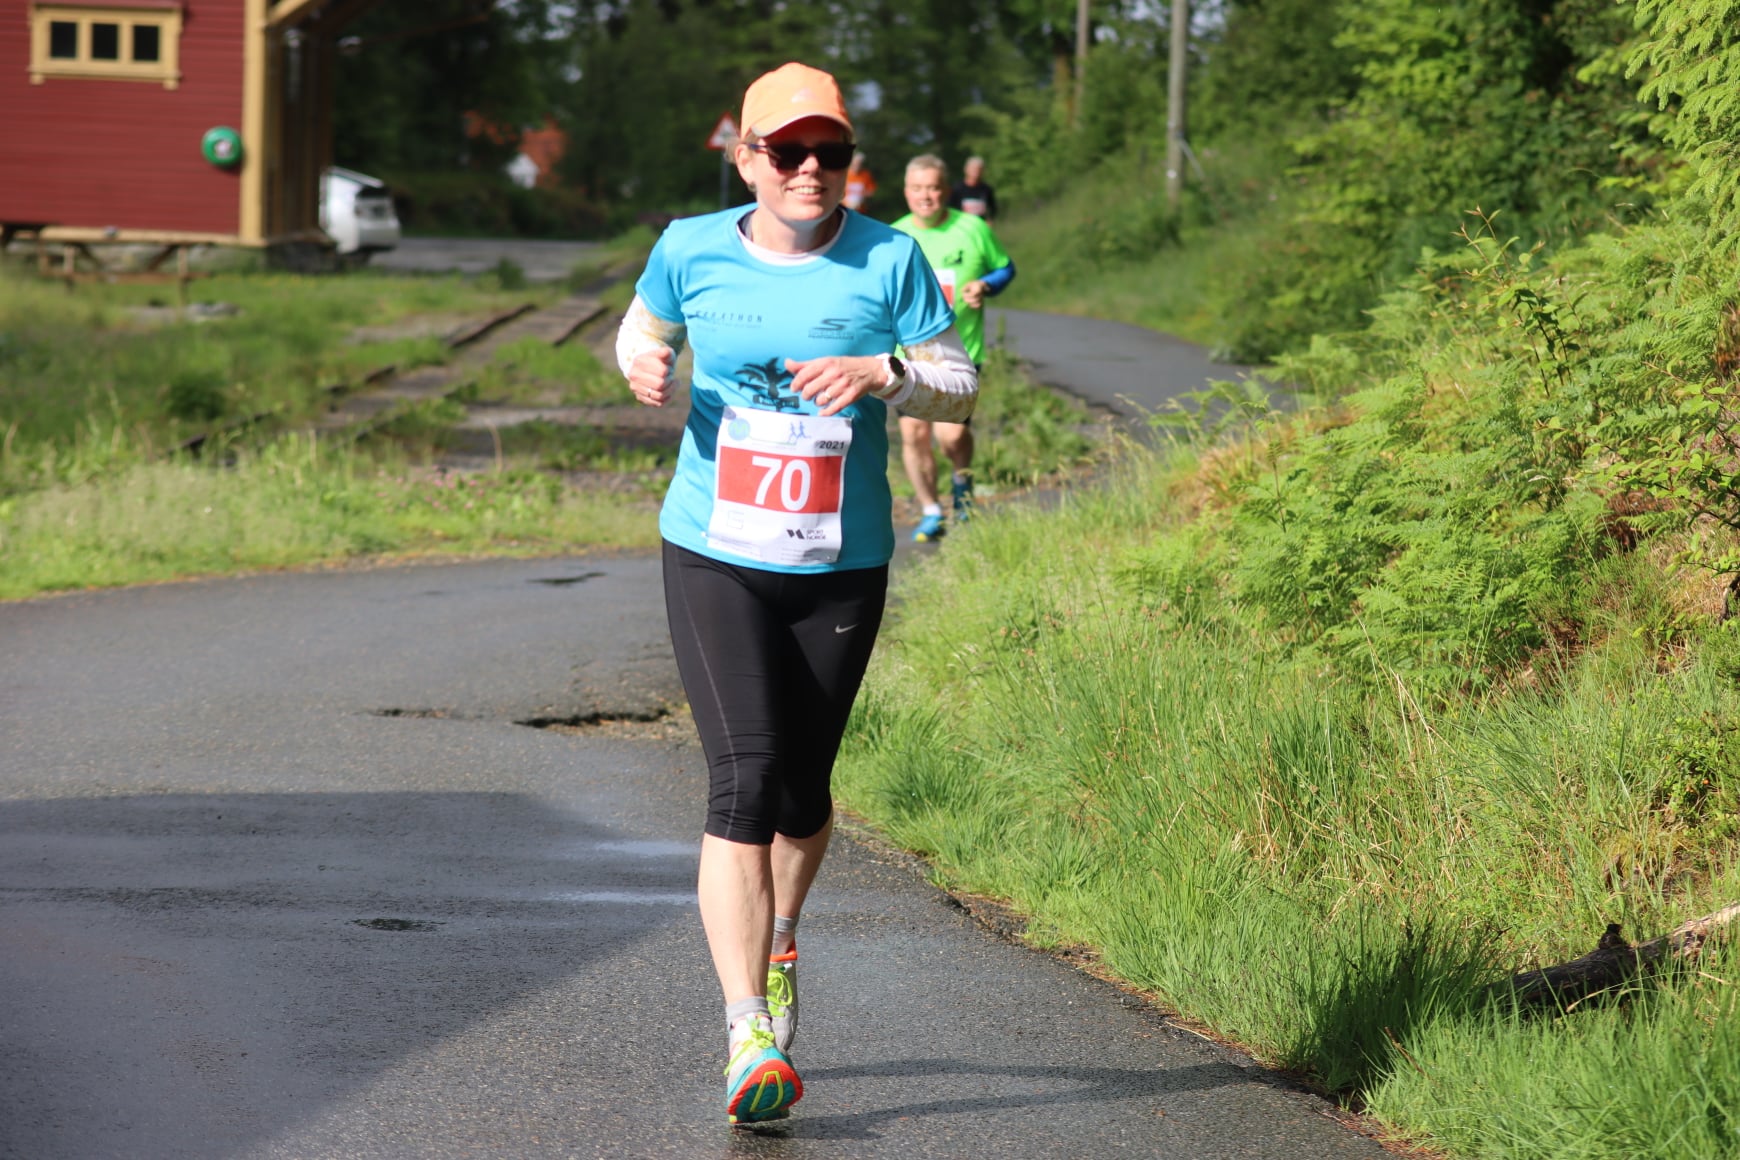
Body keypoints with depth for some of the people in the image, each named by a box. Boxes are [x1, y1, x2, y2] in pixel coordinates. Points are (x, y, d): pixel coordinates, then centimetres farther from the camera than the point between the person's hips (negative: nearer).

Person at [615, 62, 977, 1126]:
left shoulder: (888, 260, -4)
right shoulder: (692, 250, -2)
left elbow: (960, 386, 0)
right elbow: (646, 326, 18)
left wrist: (886, 374, -20)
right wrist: (642, 364, -6)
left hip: (842, 569, 1)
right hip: (715, 560, -1)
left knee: (802, 789, 12)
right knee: (746, 778, -15)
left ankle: (778, 940, 45)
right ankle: (750, 1032, -16)